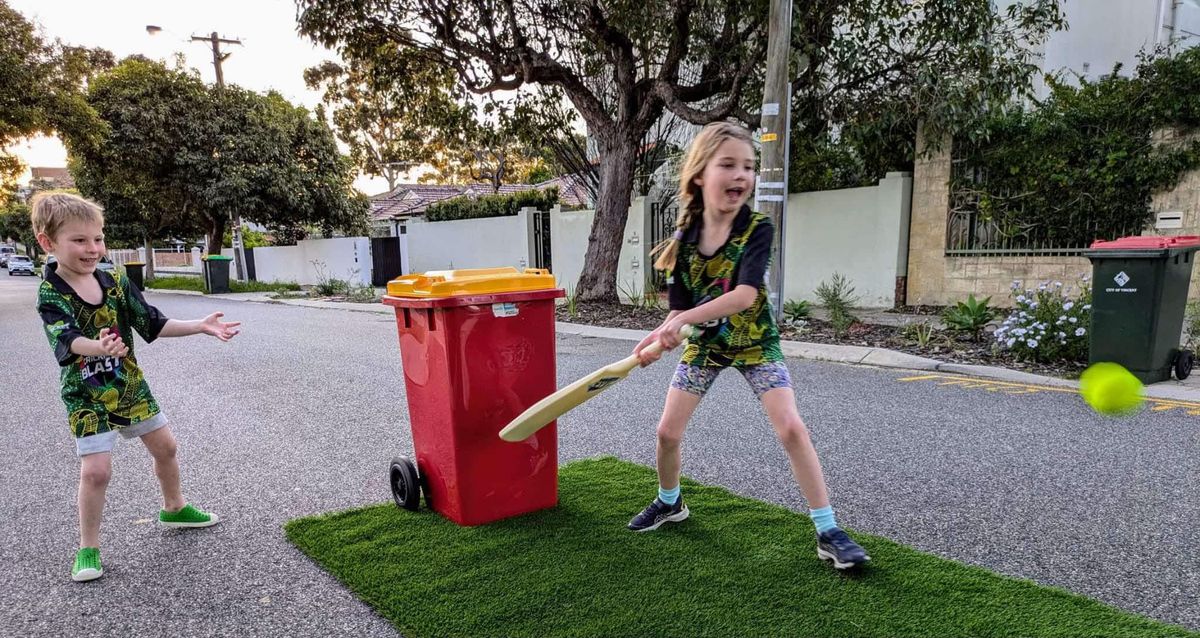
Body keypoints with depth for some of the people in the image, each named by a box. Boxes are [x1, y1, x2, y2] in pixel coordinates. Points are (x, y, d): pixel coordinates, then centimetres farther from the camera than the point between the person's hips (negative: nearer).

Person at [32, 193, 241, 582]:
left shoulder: (117, 283, -5)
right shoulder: (51, 295, -18)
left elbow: (153, 324, -2)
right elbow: (68, 339, -34)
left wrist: (200, 327, -13)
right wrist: (98, 348, -57)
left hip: (130, 385, 5)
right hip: (87, 396, -5)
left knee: (164, 446, 13)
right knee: (95, 470, -11)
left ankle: (174, 508, 37)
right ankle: (88, 547, 10)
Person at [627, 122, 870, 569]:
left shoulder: (757, 229, -20)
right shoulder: (683, 239, -11)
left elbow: (745, 295, -33)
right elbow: (679, 311, -9)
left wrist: (682, 321, -38)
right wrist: (660, 340, -29)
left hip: (754, 343, -3)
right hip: (703, 343, 3)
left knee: (791, 428, -15)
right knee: (668, 431, 5)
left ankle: (828, 532, 0)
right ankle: (669, 503, 34)